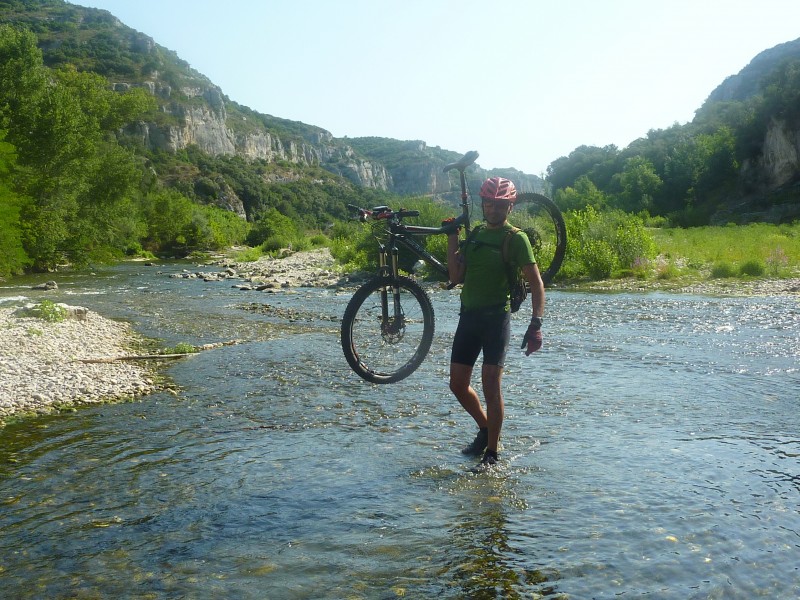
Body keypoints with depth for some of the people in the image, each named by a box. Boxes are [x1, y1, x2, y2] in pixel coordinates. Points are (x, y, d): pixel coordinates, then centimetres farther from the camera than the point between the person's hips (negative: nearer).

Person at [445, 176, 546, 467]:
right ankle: (485, 429, 32)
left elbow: (536, 283, -7)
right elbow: (456, 276, 5)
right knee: (458, 384, 8)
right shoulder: (474, 234, 13)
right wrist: (452, 238, 0)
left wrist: (536, 324, -17)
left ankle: (491, 452, 4)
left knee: (490, 383, -9)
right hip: (469, 315, 6)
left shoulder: (516, 238, -4)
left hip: (496, 317, -6)